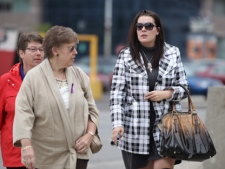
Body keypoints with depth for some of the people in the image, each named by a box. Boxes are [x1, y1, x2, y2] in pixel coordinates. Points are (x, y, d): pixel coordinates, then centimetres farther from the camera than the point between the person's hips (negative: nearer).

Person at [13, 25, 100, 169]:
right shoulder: (34, 77, -7)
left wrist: (90, 135, -2)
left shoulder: (79, 75, 7)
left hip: (78, 153, 4)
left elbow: (91, 109, 13)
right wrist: (26, 145, -25)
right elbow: (24, 112, -14)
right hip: (47, 157, -4)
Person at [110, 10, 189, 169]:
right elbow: (117, 92, -1)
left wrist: (166, 94, -11)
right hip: (135, 128, 0)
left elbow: (184, 88, 9)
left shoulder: (172, 53, 4)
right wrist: (117, 123, -11)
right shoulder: (126, 55, 1)